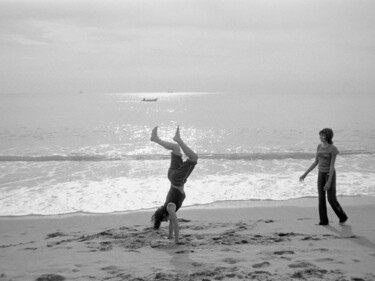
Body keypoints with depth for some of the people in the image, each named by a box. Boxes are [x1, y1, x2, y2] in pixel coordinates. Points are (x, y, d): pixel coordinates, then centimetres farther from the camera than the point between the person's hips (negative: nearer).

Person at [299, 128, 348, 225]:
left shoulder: (333, 149, -17)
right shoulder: (319, 146, 4)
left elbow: (332, 165, -20)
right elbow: (316, 162, 10)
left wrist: (329, 182, -25)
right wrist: (305, 174, 6)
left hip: (330, 174, -6)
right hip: (321, 174, 6)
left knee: (331, 199, -3)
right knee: (321, 198, 1)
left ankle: (342, 216, 21)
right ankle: (324, 220, 8)